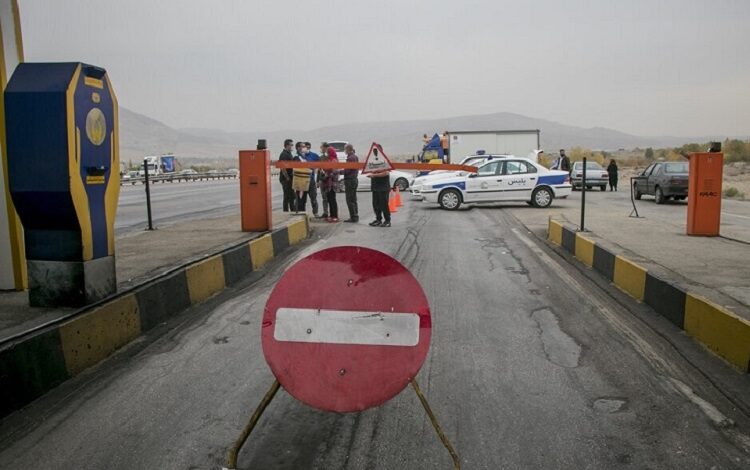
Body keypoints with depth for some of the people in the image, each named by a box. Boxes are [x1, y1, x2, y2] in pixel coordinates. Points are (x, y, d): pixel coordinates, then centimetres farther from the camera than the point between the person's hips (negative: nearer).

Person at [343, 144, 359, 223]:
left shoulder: (350, 158, -16)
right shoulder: (356, 157, 13)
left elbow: (347, 170, -19)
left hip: (350, 180, -10)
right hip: (355, 179, 10)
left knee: (350, 200, -6)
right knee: (353, 200, 14)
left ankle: (353, 217, -5)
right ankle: (355, 216, 18)